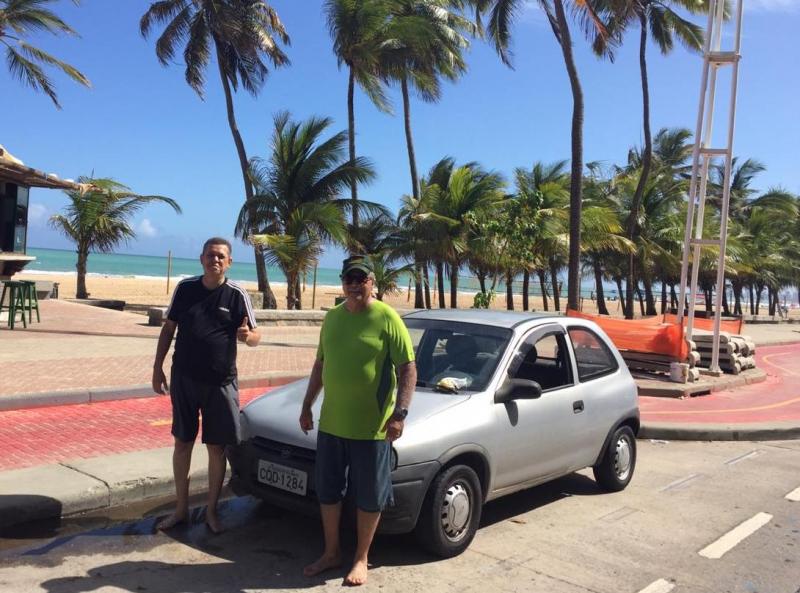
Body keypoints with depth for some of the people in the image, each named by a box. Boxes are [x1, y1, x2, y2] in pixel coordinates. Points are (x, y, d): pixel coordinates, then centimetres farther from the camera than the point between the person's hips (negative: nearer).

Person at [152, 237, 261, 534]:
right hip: (184, 378, 2)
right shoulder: (185, 288, 0)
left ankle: (211, 511, 21)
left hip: (220, 383, -2)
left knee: (216, 447, 6)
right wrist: (157, 367, 5)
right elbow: (168, 328, 8)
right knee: (182, 443, 10)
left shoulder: (236, 294, -6)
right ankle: (181, 508, 25)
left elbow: (255, 337, -3)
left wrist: (248, 335, -27)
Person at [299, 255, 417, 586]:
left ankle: (361, 559, 25)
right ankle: (331, 553, 32)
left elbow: (408, 369, -12)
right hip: (331, 423, 6)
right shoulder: (332, 317, 8)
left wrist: (400, 413, -21)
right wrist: (307, 405, 16)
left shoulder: (388, 319, -10)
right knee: (328, 491, 15)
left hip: (371, 427, -5)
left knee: (368, 497, 7)